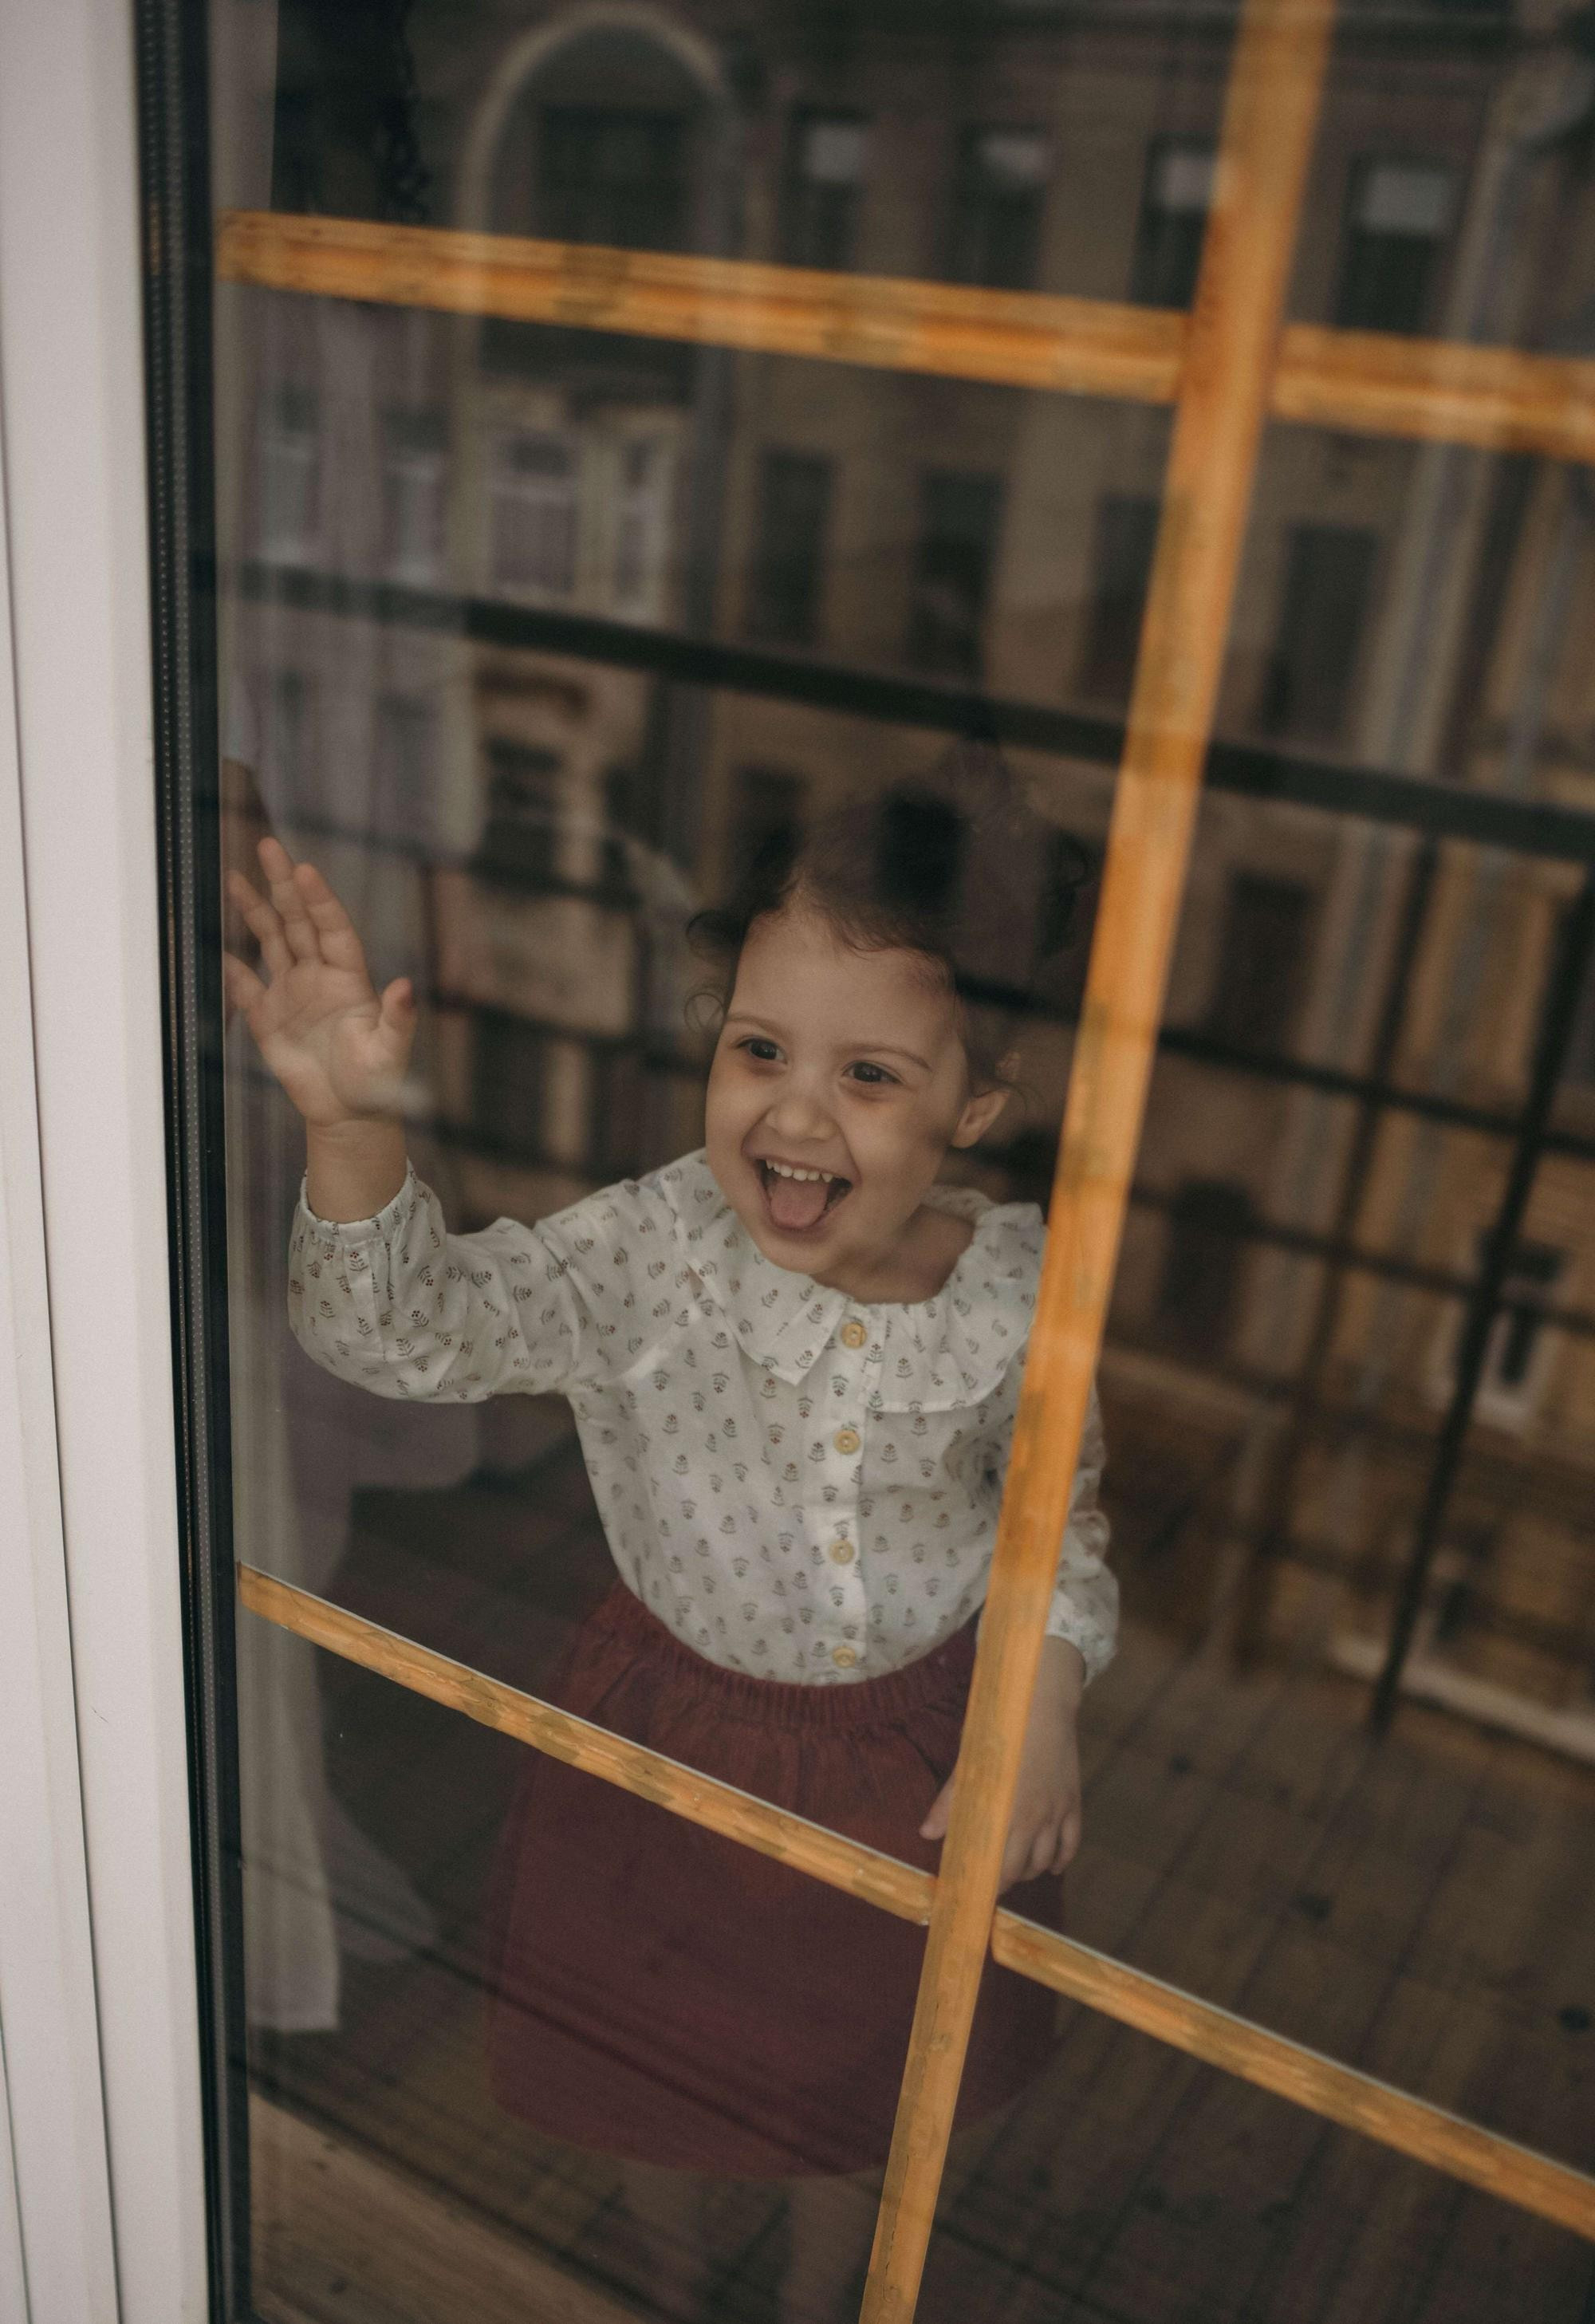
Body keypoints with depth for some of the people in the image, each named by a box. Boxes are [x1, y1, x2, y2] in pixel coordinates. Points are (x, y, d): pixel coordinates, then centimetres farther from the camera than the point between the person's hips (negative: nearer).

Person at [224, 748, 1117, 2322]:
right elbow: (405, 1326, -29)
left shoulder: (1016, 1295, -20)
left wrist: (1044, 1707, -13)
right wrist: (354, 1130, -46)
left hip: (912, 1752, 1)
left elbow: (1059, 1509, -2)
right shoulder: (645, 1255, -24)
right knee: (652, 2044, 24)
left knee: (855, 2067, 26)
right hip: (673, 1732, 0)